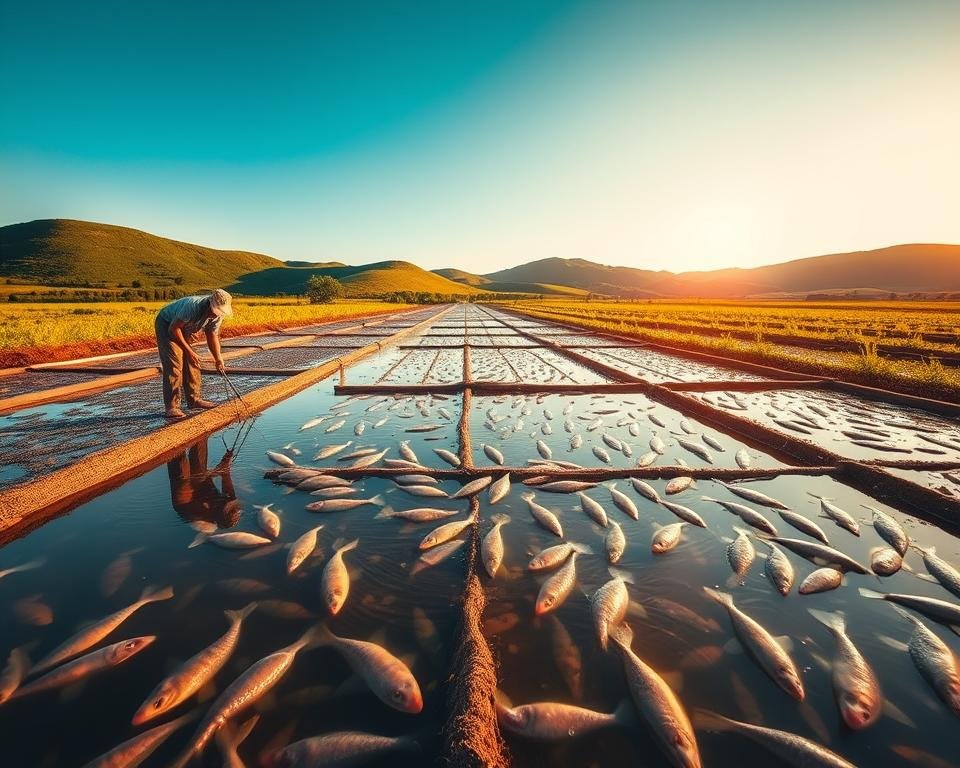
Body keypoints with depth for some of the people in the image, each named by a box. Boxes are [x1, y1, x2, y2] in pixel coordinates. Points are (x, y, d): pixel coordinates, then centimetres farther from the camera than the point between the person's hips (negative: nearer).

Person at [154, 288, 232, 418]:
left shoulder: (217, 315, -13)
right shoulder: (194, 306, -36)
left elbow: (212, 337, -3)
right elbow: (174, 329, -28)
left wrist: (218, 359, -11)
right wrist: (188, 350, -24)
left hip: (184, 330, 7)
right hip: (166, 325, -7)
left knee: (192, 363, 4)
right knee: (174, 364, -15)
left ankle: (194, 399, 14)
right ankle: (171, 407, -14)